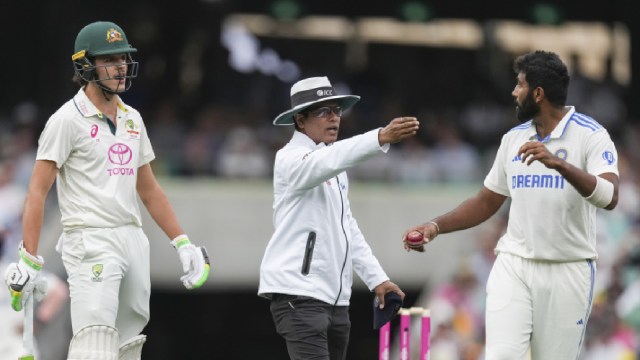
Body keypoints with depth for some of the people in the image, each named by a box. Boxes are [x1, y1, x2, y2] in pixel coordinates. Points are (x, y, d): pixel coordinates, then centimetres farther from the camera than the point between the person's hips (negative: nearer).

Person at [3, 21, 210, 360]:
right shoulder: (67, 119, -6)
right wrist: (28, 260, -18)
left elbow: (149, 189, 23)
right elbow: (38, 190, -10)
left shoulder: (132, 119, 16)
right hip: (91, 242, -8)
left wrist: (183, 244, 16)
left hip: (133, 240, 8)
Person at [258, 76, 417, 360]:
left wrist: (376, 278, 14)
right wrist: (381, 138, -43)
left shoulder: (334, 170, 21)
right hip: (298, 294, -9)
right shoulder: (292, 159, -8)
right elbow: (328, 160, -30)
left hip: (336, 298, 9)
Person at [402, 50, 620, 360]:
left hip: (568, 271, -4)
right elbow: (486, 202, 19)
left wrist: (559, 164, -35)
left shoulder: (590, 135, -7)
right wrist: (436, 226, 5)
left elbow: (609, 198, -22)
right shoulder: (513, 138, 11)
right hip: (513, 265, 4)